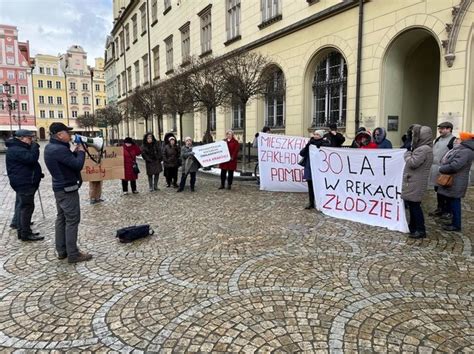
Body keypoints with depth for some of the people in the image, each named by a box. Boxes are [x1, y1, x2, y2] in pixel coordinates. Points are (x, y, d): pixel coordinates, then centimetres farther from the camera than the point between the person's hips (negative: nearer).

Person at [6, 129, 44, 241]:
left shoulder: (20, 148, 17)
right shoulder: (16, 150, -18)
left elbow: (28, 162, 23)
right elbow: (31, 158, -31)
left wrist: (38, 174, 15)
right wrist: (35, 146, -16)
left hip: (25, 182, 11)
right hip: (24, 183, -11)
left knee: (22, 207, 16)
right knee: (27, 207, -8)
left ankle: (22, 231, 25)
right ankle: (26, 234, -3)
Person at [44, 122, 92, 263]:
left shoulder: (50, 147, 9)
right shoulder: (59, 149, -24)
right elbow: (78, 165, -24)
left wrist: (75, 151, 1)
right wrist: (81, 152, -8)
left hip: (59, 188, 11)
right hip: (68, 189, -10)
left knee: (62, 219, 14)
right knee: (72, 221, -5)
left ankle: (62, 251, 23)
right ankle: (73, 254, -1)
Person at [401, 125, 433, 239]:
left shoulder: (423, 149, -18)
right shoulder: (423, 148, 15)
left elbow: (413, 163, -23)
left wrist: (408, 153, -6)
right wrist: (410, 152, 5)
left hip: (416, 183, -10)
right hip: (413, 181, 10)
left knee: (414, 205, -5)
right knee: (411, 204, 17)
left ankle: (421, 230, 2)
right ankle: (413, 226, 28)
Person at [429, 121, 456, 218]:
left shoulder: (454, 140, -11)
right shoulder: (438, 139, 14)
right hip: (436, 170, 8)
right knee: (438, 190, 17)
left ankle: (447, 211, 15)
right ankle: (440, 208, 30)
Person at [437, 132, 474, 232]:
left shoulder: (465, 152, -19)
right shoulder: (459, 149, 16)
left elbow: (453, 166, -27)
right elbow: (446, 161, 23)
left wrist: (441, 169, -11)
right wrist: (443, 167, 3)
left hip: (456, 183, -10)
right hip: (451, 181, 10)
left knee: (454, 203, -2)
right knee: (452, 203, 16)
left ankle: (456, 225, 6)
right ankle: (454, 222, 26)